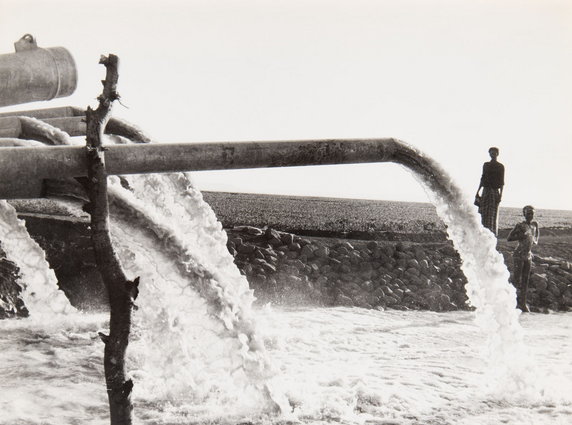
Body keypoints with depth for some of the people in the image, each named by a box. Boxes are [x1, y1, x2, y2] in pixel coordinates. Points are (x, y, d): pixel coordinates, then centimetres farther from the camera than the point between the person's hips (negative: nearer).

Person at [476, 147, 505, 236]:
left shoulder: (500, 167, 3)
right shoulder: (486, 165, 13)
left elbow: (501, 182, 0)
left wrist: (500, 194, -8)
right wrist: (478, 191, 13)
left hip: (495, 191, -3)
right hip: (486, 191, 3)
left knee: (493, 214, -5)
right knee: (483, 213, -1)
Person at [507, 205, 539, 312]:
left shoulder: (534, 224, 8)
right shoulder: (520, 226, -9)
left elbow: (537, 233, 29)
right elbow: (508, 238, -11)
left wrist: (535, 241, 9)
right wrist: (521, 236, -20)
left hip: (528, 256, 6)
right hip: (519, 255, -6)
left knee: (525, 279, 8)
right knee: (517, 279, -6)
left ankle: (523, 302, 14)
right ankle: (517, 302, -2)